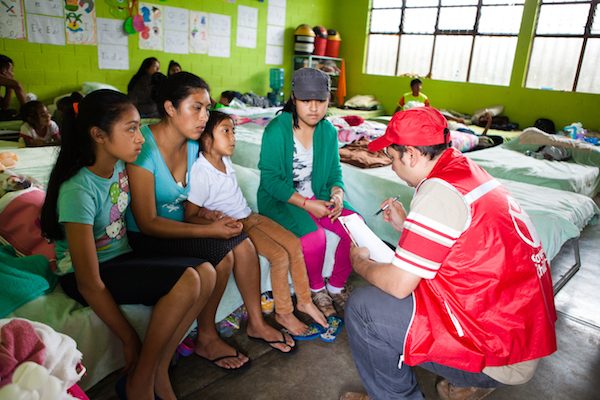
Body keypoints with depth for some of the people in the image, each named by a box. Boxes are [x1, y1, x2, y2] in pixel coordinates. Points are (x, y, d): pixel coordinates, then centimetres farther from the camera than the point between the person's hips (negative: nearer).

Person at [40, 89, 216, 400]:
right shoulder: (79, 190, -24)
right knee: (186, 281, -27)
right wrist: (129, 340, -16)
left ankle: (158, 372, -4)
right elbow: (90, 284, -22)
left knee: (205, 273, -16)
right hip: (85, 274, -7)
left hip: (122, 257, 7)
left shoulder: (119, 166, -2)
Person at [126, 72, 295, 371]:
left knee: (243, 242, -11)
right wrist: (209, 230, -27)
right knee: (220, 254, -24)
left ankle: (256, 323, 7)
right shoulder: (145, 148, -24)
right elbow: (147, 223, -25)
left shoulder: (192, 144, -1)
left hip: (179, 225, 7)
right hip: (146, 238, -7)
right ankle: (206, 340, -3)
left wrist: (216, 219, -12)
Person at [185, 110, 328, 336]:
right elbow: (189, 217, -15)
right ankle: (283, 314, 1)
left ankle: (304, 301, 11)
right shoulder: (200, 172, -18)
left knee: (294, 243, -5)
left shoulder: (225, 159, 6)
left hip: (249, 216, 8)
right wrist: (218, 222, -27)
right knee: (280, 256, -19)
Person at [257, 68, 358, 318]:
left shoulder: (328, 131, 1)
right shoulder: (276, 130, -15)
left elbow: (334, 173, 7)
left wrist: (337, 194, -16)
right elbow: (270, 179, -17)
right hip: (280, 200, -5)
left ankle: (336, 286, 7)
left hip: (317, 196, 5)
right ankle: (316, 289, 3)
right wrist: (306, 204, -23)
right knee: (314, 237, -30)